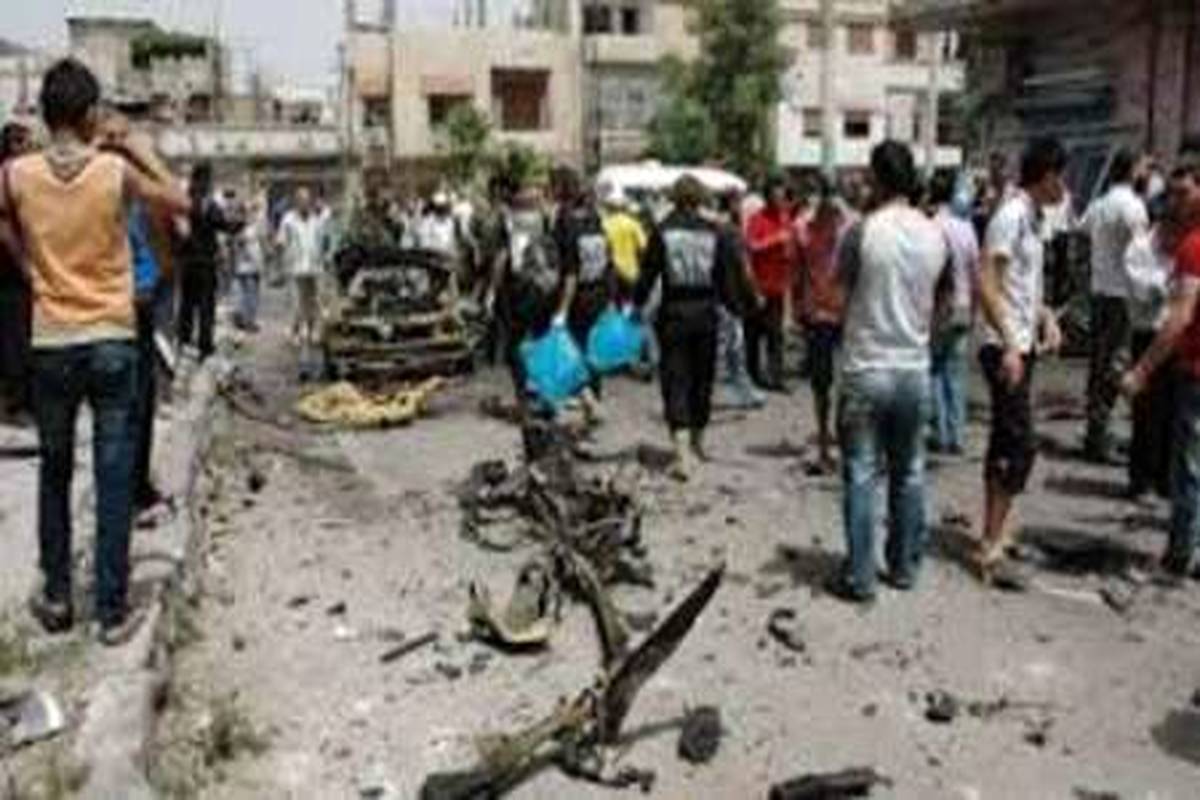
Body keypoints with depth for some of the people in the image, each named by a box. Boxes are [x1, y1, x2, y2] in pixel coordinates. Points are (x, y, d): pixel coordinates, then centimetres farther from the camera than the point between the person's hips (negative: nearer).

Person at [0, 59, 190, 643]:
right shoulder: (117, 170, -8)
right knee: (114, 479, 3)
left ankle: (56, 596, 25)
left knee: (54, 472, 17)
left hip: (51, 345, 2)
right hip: (113, 342, -2)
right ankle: (113, 610, 8)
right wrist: (138, 151, 11)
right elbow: (181, 204, 7)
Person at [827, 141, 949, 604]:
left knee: (860, 476, 3)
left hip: (866, 370, -4)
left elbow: (840, 285, -1)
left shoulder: (863, 231, -14)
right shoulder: (934, 235, 0)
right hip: (915, 369, 4)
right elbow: (932, 298, 9)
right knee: (909, 474, 15)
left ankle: (859, 578, 8)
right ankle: (904, 567, 26)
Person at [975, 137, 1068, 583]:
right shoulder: (1012, 215, -14)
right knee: (1020, 445, -9)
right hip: (1007, 348, -10)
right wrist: (1008, 345, -24)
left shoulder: (1032, 218, 15)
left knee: (1006, 443, 13)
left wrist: (1047, 320, 9)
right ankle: (991, 548, -4)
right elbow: (986, 284, -21)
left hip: (1021, 347, 10)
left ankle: (992, 537, 21)